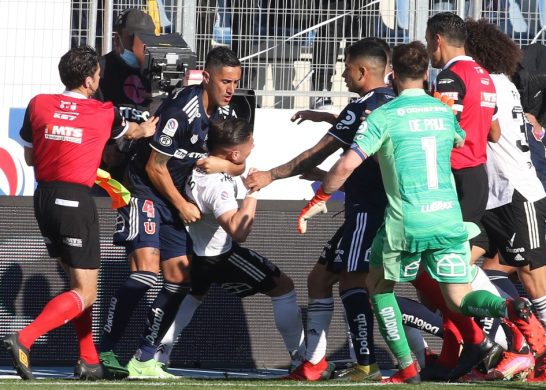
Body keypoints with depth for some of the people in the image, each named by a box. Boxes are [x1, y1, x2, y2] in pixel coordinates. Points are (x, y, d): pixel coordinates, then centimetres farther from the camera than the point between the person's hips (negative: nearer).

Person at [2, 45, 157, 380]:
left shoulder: (38, 105, 3)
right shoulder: (104, 113, -2)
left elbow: (30, 157, 13)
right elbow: (132, 131, 22)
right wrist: (147, 129, 46)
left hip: (44, 198, 6)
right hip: (76, 200, -6)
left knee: (78, 281, 20)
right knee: (85, 293, -2)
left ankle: (89, 360, 20)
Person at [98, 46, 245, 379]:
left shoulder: (225, 113, 5)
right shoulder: (183, 109, -22)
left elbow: (239, 166, 13)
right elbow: (155, 167, -16)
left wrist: (224, 165, -10)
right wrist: (182, 206, -10)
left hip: (173, 197, 9)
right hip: (145, 189, -9)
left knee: (180, 278, 4)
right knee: (147, 271, -23)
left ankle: (145, 360, 7)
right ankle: (105, 353, -22)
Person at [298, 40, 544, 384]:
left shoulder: (384, 116, -4)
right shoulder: (444, 111, 11)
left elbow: (348, 164, -11)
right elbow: (463, 144, 32)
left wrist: (320, 198, 3)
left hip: (407, 221, -4)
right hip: (450, 218, 4)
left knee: (379, 287, 18)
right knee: (459, 299, 7)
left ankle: (407, 369, 11)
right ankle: (510, 309, -25)